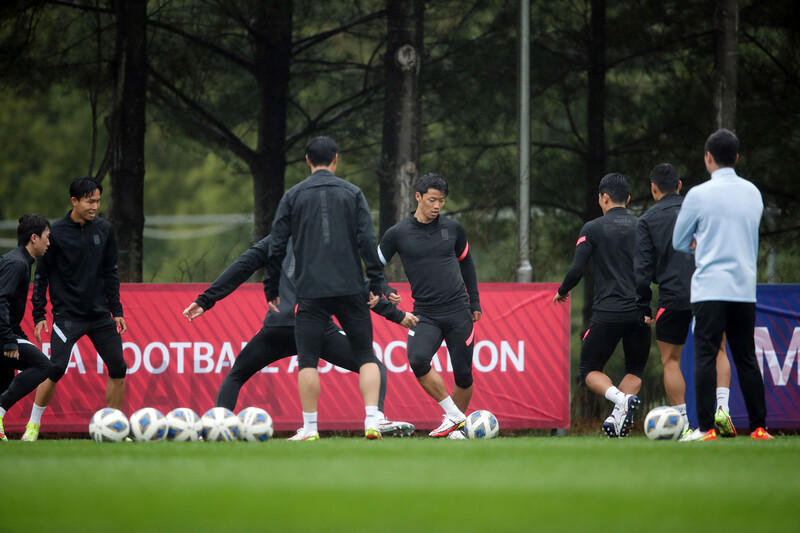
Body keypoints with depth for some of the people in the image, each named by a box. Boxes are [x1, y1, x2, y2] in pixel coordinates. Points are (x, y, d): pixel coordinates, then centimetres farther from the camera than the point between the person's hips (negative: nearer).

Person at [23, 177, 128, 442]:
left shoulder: (104, 229, 5)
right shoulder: (56, 232, -7)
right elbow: (41, 276, -2)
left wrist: (116, 310, 11)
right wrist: (39, 315, -6)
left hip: (100, 314, 5)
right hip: (67, 314, -5)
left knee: (118, 369, 1)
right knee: (56, 367, -18)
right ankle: (33, 425, -4)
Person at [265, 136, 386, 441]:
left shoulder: (293, 196, 6)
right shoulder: (352, 193, 5)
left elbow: (277, 247, 5)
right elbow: (368, 240, -3)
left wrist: (271, 289, 13)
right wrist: (377, 284, 0)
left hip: (310, 291, 0)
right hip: (350, 289, 0)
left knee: (307, 360, 4)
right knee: (366, 355, 7)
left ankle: (309, 428, 0)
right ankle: (372, 422, -4)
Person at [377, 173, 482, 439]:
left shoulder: (453, 228, 5)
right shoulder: (398, 234, -2)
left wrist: (475, 303, 18)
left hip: (458, 311, 2)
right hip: (425, 314, -2)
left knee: (463, 375, 0)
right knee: (418, 360, -27)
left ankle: (457, 426, 21)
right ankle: (453, 415, -15)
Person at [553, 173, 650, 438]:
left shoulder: (593, 228, -1)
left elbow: (577, 270, -6)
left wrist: (562, 292, 13)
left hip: (607, 314, -3)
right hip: (640, 312, 3)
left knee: (589, 370, 11)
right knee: (635, 370, 19)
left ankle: (621, 399, -18)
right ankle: (619, 416, -5)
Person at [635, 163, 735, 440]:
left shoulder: (647, 220, 4)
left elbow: (642, 267, -1)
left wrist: (644, 307, 4)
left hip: (673, 297, -2)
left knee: (671, 360, 9)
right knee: (718, 352, 17)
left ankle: (683, 425, 1)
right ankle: (722, 409, -4)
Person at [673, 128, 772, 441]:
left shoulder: (699, 195, -7)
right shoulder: (753, 193, 8)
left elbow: (679, 242, 3)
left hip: (710, 289, -5)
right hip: (745, 288, 5)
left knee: (706, 357, -4)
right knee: (746, 358, 9)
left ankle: (706, 428, -9)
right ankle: (759, 427, 7)